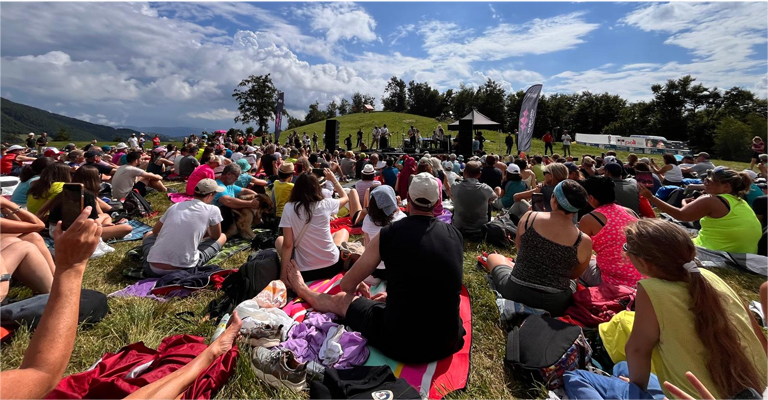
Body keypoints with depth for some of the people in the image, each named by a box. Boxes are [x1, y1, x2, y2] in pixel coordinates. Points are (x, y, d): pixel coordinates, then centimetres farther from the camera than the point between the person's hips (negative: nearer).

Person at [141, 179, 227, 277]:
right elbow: (216, 236, 15)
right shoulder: (213, 210, -2)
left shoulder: (175, 206, 11)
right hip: (185, 268, -5)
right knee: (222, 237, 17)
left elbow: (155, 231, 26)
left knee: (149, 235, 36)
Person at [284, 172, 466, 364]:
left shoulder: (388, 234, -12)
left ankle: (303, 290, 51)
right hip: (449, 342, 4)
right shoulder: (455, 234, -1)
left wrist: (359, 287, 25)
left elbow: (347, 285, 1)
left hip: (399, 342, -3)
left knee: (340, 299, 20)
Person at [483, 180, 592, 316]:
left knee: (493, 257, 27)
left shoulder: (529, 217, -13)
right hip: (554, 304, 2)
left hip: (515, 292, -1)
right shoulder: (584, 242, -13)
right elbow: (574, 274, 5)